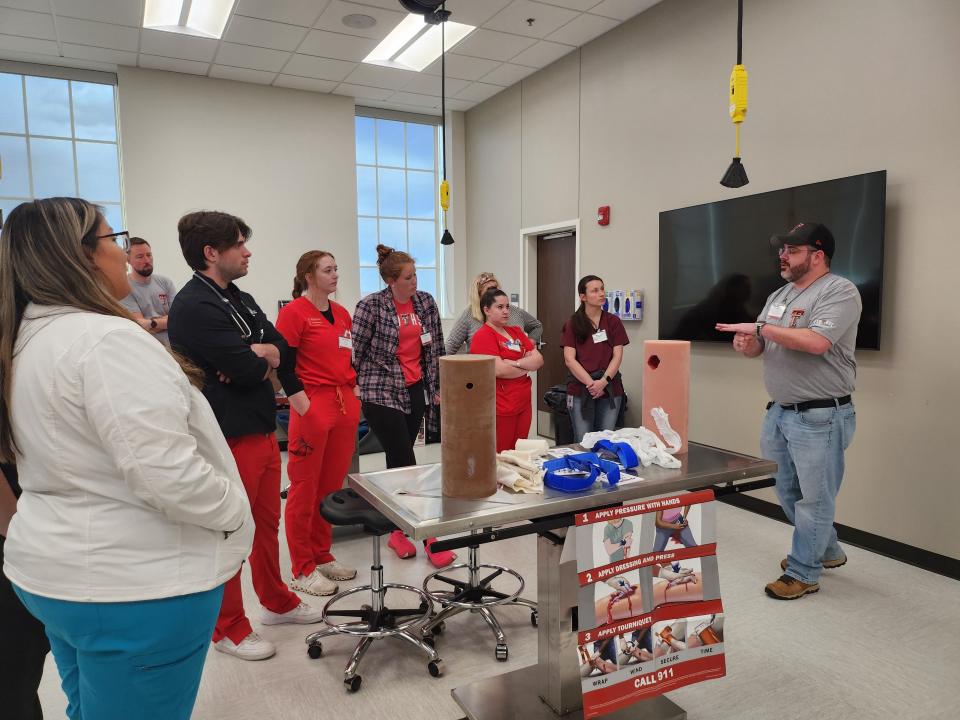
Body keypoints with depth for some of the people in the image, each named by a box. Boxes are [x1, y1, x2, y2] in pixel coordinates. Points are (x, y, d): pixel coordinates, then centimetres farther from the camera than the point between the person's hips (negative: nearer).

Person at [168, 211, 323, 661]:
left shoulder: (241, 300, 13)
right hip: (229, 436, -9)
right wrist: (259, 357, -2)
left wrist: (259, 354, -13)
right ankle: (228, 629, 22)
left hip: (262, 429, 9)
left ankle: (276, 602, 37)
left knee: (268, 522, 20)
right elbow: (248, 371, -23)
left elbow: (283, 349, 7)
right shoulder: (194, 306, -17)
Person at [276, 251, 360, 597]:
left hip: (345, 406, 7)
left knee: (332, 485, 13)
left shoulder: (342, 313, 15)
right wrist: (305, 409, -14)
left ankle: (322, 556, 27)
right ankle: (302, 570, 14)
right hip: (312, 406, -7)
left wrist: (356, 392, 11)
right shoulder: (293, 312, -6)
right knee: (305, 489, 2)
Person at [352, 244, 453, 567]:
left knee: (397, 461, 13)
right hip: (382, 393, -5)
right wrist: (357, 387, -2)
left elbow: (436, 348, 9)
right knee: (406, 464, -7)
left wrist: (438, 387, 9)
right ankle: (429, 539, -3)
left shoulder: (426, 302, 5)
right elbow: (356, 351, -4)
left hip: (416, 391, 5)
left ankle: (398, 531, 25)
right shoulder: (371, 306, -8)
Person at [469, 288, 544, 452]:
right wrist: (528, 366, -3)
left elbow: (539, 359, 5)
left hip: (523, 405, 7)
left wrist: (515, 363, -13)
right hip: (500, 409, -7)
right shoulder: (483, 336, -10)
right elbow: (500, 370, -20)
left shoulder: (516, 332, 14)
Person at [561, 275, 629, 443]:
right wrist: (591, 383, -14)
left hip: (610, 389, 1)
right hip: (580, 390, -1)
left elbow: (617, 356, 1)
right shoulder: (572, 324, 2)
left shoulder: (613, 321, 6)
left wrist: (603, 381, -14)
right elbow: (569, 359, -5)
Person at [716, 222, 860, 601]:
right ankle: (826, 551, 39)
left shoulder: (839, 291, -12)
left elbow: (816, 342, -27)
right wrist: (746, 345, -8)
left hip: (820, 417, -8)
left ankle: (802, 573, 17)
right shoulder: (778, 296, 13)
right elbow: (761, 346, 16)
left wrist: (760, 328, -20)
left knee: (814, 498, 3)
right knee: (789, 493, 19)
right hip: (779, 412, 9)